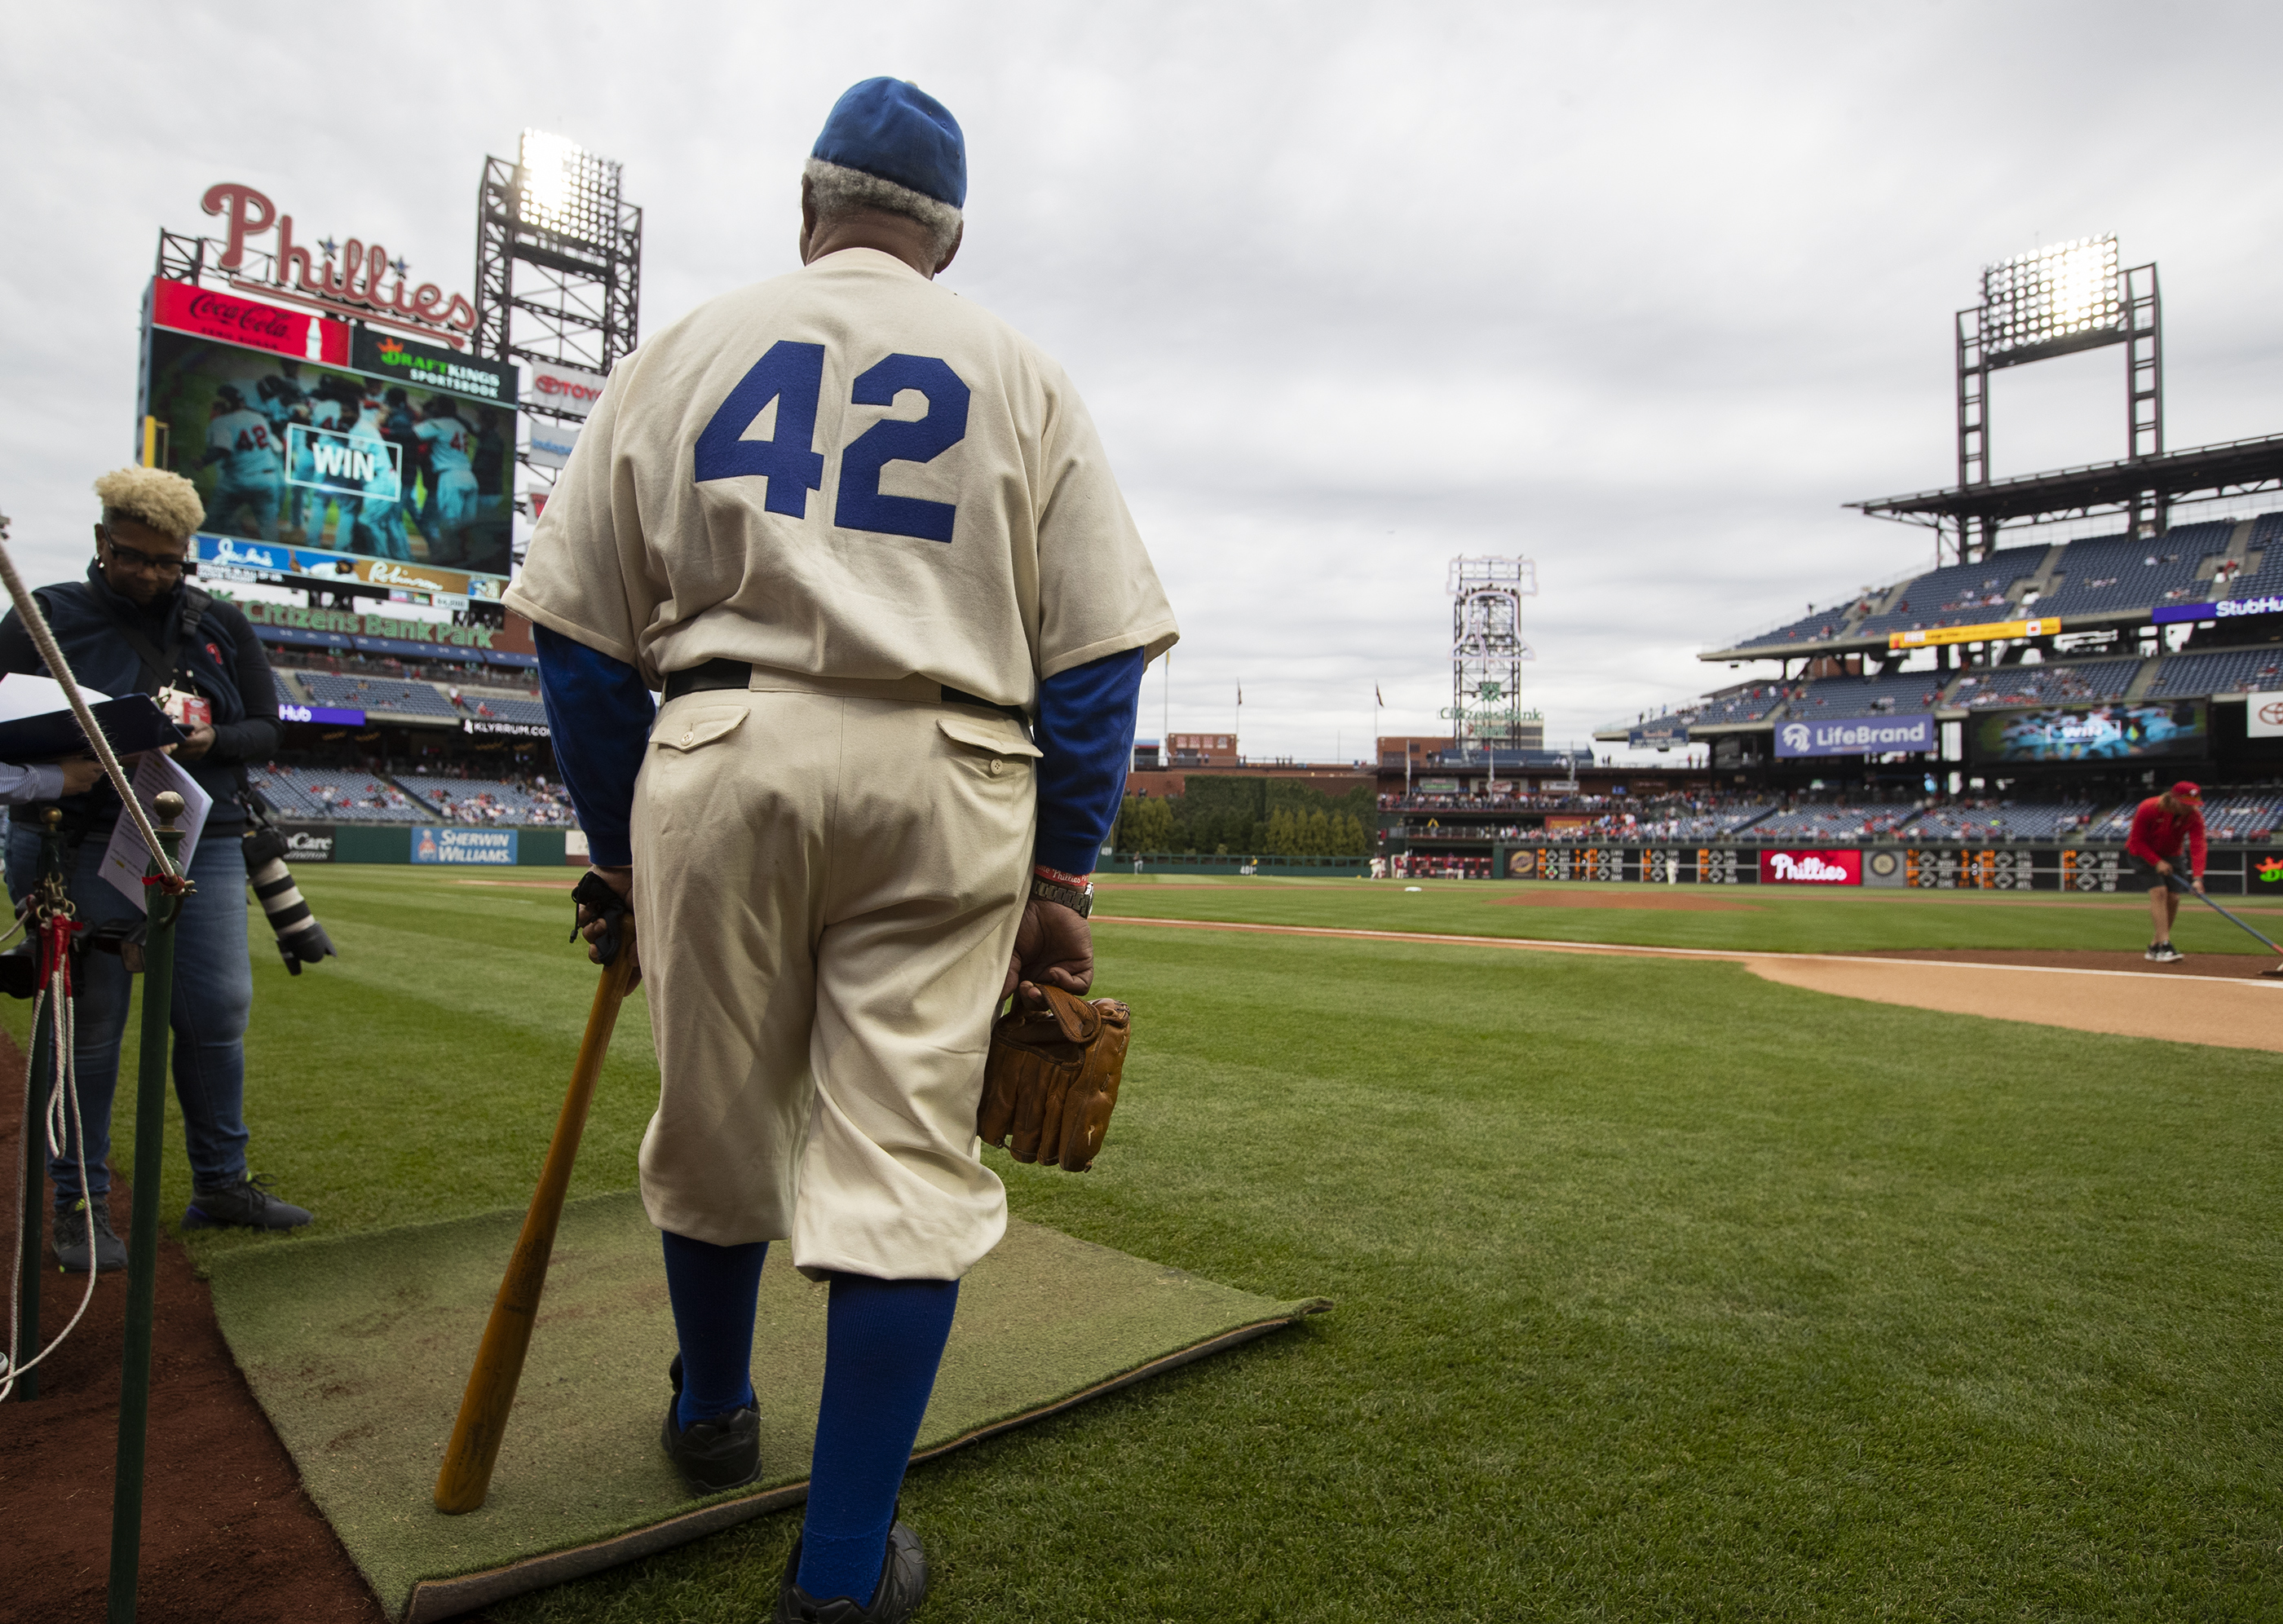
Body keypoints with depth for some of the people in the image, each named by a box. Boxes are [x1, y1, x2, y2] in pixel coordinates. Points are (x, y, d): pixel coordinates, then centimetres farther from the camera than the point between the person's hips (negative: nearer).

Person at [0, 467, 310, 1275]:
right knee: (90, 1021, 1)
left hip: (204, 843, 3)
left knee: (219, 1011, 3)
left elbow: (266, 729, 11)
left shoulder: (221, 625, 12)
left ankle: (219, 1183, 17)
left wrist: (212, 740, -10)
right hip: (88, 844, -2)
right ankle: (81, 1202, 15)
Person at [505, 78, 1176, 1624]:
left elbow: (580, 630, 10)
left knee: (713, 1125, 18)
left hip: (717, 756, 2)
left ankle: (713, 1415, 42)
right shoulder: (1022, 372, 13)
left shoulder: (681, 351, 15)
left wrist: (621, 846, 17)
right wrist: (1063, 876, 4)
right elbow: (1100, 652, 3)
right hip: (946, 787, -1)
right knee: (909, 1161, 4)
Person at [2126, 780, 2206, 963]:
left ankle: (2155, 947, 7)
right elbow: (2137, 841, -18)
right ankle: (2164, 945, -25)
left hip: (2171, 855, 4)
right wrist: (2157, 862, -26)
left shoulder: (2194, 816, -18)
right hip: (2143, 852, -4)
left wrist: (2198, 877, -38)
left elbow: (2198, 846, -27)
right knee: (2159, 891, -21)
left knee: (2173, 898, -5)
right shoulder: (2148, 809, -28)